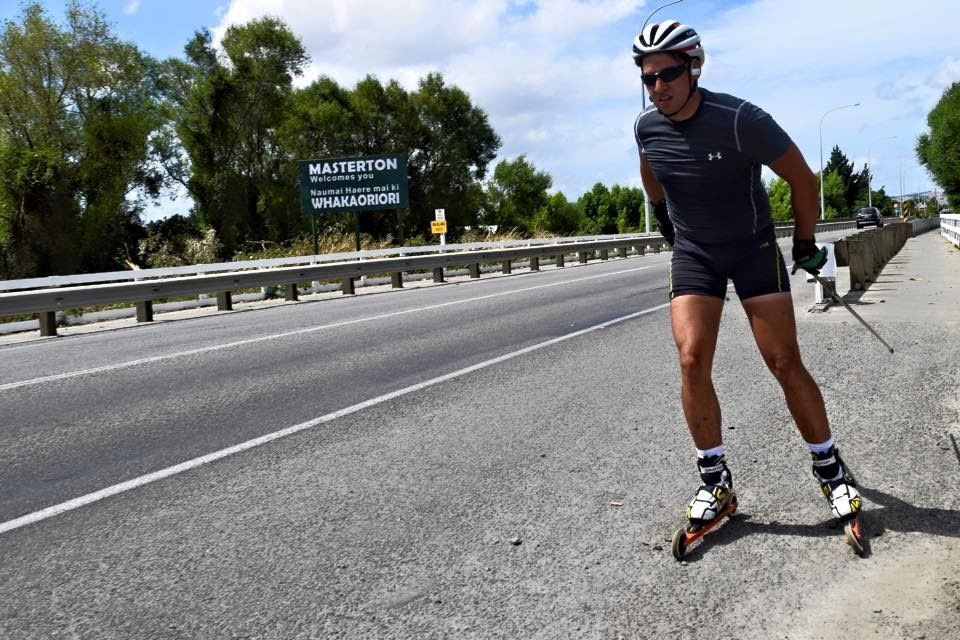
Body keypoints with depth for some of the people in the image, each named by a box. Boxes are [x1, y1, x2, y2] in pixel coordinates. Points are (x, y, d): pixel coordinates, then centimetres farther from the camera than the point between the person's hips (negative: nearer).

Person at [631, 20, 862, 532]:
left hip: (753, 247, -3)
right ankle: (715, 481, 1)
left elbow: (802, 180, -10)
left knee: (785, 363, -6)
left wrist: (805, 245, -2)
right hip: (692, 253, 3)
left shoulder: (740, 120, -22)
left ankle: (830, 470, 14)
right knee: (692, 362, -12)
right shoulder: (647, 127, -8)